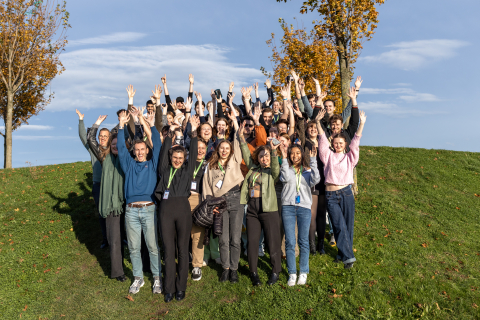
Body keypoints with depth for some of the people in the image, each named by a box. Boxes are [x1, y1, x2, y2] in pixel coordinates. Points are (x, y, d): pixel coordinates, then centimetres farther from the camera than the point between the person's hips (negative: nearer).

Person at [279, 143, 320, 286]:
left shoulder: (308, 171, 11)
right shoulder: (286, 169, 11)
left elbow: (316, 180, -9)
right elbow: (285, 178, -12)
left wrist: (313, 161, -10)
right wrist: (284, 159, -11)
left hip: (304, 207, 0)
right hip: (288, 206, 0)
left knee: (303, 241, 3)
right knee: (290, 242, -1)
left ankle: (303, 273, 16)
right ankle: (292, 274, 10)